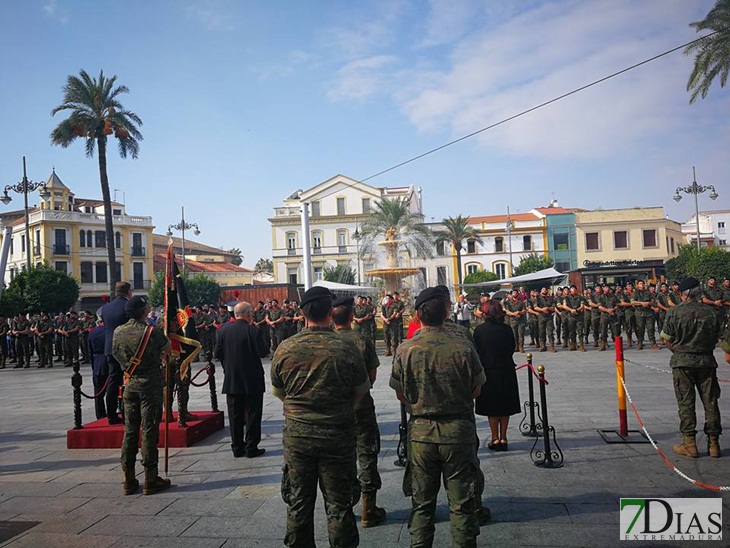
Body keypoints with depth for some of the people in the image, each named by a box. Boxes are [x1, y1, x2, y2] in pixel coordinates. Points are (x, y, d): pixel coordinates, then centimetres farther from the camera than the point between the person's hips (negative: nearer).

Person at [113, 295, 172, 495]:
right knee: (149, 430, -1)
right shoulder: (152, 332, -14)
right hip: (150, 385, -5)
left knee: (130, 430, 10)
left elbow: (116, 354, 12)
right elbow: (168, 348, 2)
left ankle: (128, 480, 14)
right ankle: (150, 480, 4)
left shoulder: (118, 332, 1)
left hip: (130, 385, 5)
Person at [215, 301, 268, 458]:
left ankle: (237, 447, 16)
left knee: (235, 414, 11)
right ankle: (251, 448, 7)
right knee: (253, 414, 6)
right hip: (252, 380, -4)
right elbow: (263, 352, -14)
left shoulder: (223, 330, -1)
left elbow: (218, 353, 3)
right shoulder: (253, 330, -14)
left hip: (231, 380, 4)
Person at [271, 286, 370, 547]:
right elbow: (362, 389, 0)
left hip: (296, 435, 2)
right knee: (338, 505, 10)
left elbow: (278, 391, 6)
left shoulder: (285, 349, -7)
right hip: (338, 435, -2)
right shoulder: (346, 348, -13)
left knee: (298, 503, 16)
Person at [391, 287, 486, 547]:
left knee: (421, 503, 14)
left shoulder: (405, 350, -8)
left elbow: (401, 394, 2)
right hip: (459, 430, -1)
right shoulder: (464, 347, -11)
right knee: (461, 504, 11)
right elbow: (476, 390, 0)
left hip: (420, 431, 1)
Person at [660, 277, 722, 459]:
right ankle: (713, 443, 15)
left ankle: (689, 444, 7)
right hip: (707, 361, 2)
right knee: (710, 401, 9)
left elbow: (666, 340, -5)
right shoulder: (711, 312, 0)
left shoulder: (674, 312, -8)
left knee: (686, 402, 4)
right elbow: (715, 338, 5)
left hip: (682, 362, -2)